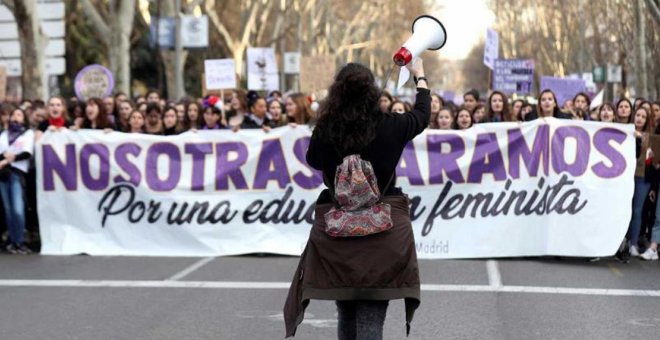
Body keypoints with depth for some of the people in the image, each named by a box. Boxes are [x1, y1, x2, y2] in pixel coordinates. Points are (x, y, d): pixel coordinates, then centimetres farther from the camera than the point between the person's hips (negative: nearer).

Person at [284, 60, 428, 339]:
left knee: (346, 315, 18)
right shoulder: (390, 127, -7)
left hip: (336, 228, 2)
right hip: (384, 231, -2)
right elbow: (422, 116, 15)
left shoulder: (325, 130, -6)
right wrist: (420, 76, 32)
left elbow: (313, 160, 15)